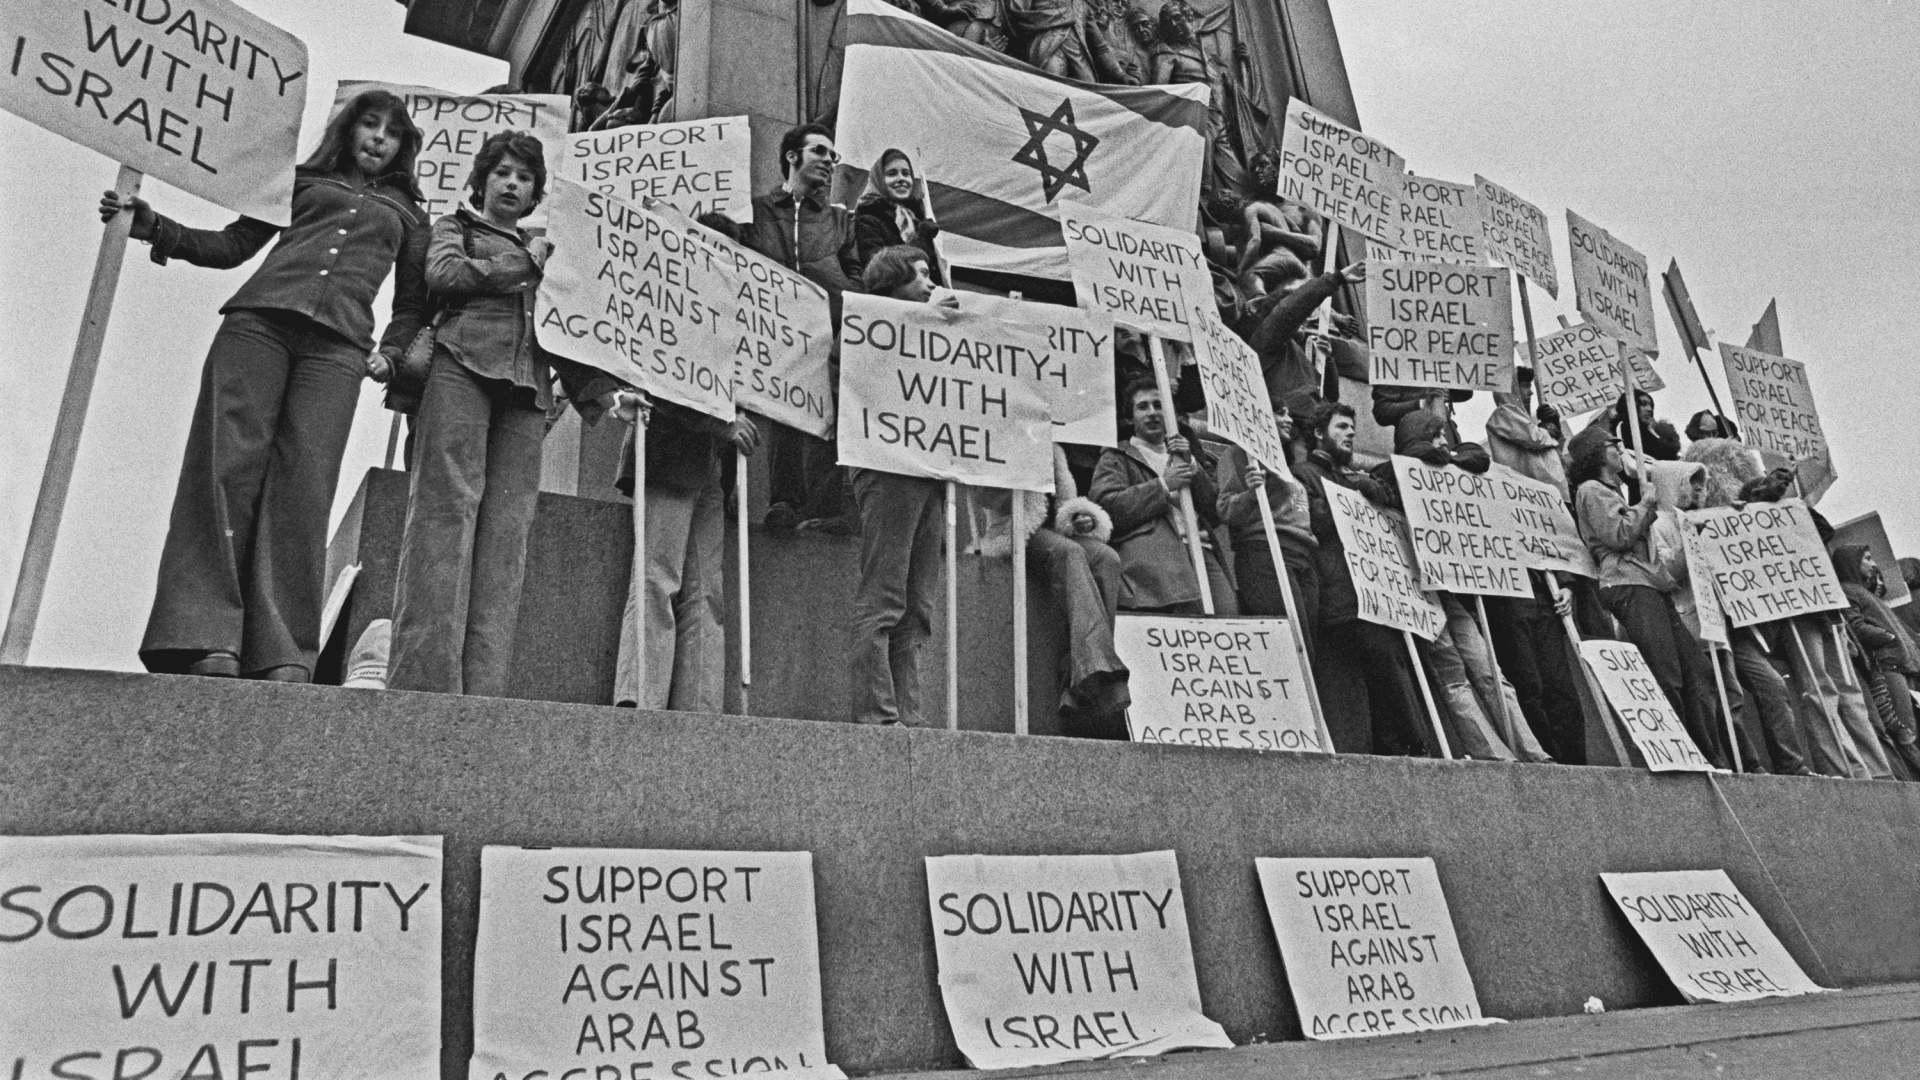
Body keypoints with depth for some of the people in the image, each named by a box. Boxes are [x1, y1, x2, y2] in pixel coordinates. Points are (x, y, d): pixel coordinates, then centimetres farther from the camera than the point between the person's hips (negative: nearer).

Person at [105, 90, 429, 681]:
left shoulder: (407, 213, 28)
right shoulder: (302, 182, 27)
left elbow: (412, 303, 23)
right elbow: (232, 244, 24)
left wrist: (392, 353, 5)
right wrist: (153, 225, 10)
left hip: (337, 345, -1)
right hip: (258, 320, 1)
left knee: (304, 483, -15)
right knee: (227, 461, -15)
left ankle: (281, 654, -20)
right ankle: (204, 637, -20)